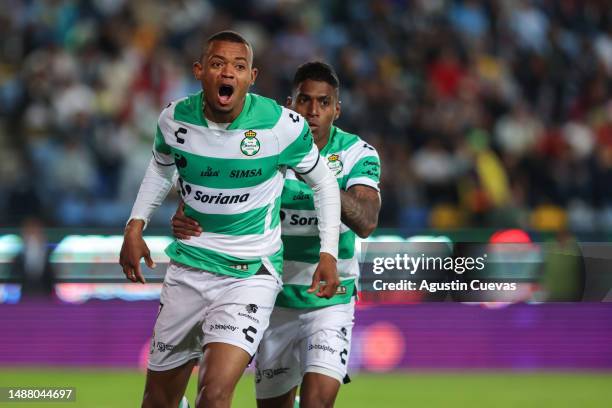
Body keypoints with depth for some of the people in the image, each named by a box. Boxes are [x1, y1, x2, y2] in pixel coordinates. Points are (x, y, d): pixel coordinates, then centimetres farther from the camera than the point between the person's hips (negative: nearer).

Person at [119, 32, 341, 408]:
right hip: (188, 269, 4)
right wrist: (135, 226, 9)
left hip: (252, 275, -4)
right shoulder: (175, 120, -5)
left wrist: (329, 253, -3)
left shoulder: (282, 126, -15)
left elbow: (323, 182, 2)